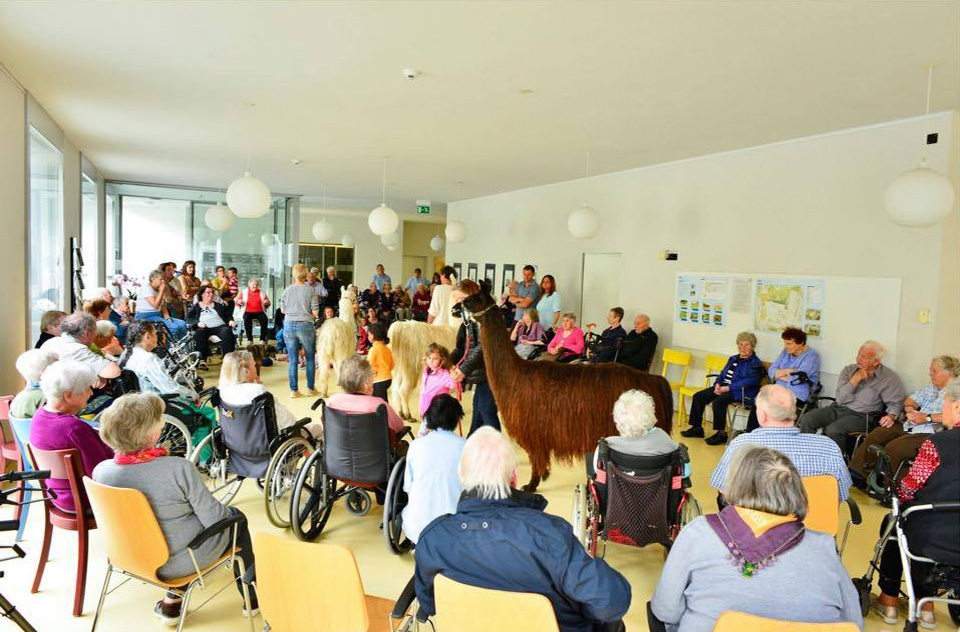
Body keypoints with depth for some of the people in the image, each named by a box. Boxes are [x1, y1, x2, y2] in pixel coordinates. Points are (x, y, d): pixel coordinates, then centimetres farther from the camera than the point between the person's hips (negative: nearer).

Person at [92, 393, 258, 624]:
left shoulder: (100, 471, -15)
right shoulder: (179, 469, -30)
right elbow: (214, 520, -21)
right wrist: (227, 513, 2)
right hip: (184, 560, -5)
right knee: (236, 518, 22)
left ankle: (172, 600, 30)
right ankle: (251, 595, 36)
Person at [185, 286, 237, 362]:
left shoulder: (219, 305, 28)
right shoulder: (195, 306, 23)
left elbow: (228, 315, 22)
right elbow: (188, 318, 11)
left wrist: (230, 321, -2)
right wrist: (197, 323, -10)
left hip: (220, 326, 1)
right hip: (204, 327, -1)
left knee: (227, 332, -34)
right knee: (199, 333, -36)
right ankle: (202, 360, -39)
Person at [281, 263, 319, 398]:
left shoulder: (287, 289, 1)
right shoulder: (310, 290, -5)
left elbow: (283, 310, 7)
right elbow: (315, 312, -6)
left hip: (289, 325, 2)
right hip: (305, 325, -2)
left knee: (293, 359, 8)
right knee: (310, 358, 12)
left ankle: (293, 390, 9)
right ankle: (310, 388, 17)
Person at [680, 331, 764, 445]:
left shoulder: (755, 363, -5)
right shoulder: (733, 359, 21)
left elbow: (749, 381, -17)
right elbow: (723, 374, 22)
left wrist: (728, 388, -23)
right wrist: (718, 384, -1)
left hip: (741, 392, -8)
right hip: (723, 387, 8)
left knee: (718, 401, -34)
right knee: (698, 396, -6)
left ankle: (721, 433, -20)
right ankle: (696, 428, 2)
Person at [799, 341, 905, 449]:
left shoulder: (889, 378, -1)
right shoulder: (849, 370, 7)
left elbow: (895, 404, 0)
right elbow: (841, 399, -2)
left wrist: (891, 416, -21)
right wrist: (855, 379, -10)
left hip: (860, 415, -4)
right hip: (838, 408, 4)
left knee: (833, 430, -32)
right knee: (807, 419, -19)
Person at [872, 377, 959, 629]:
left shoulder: (937, 443, -20)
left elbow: (908, 490, -10)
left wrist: (898, 497, 11)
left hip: (934, 542, -5)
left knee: (892, 523, 26)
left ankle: (889, 601, 35)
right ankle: (926, 604, 40)